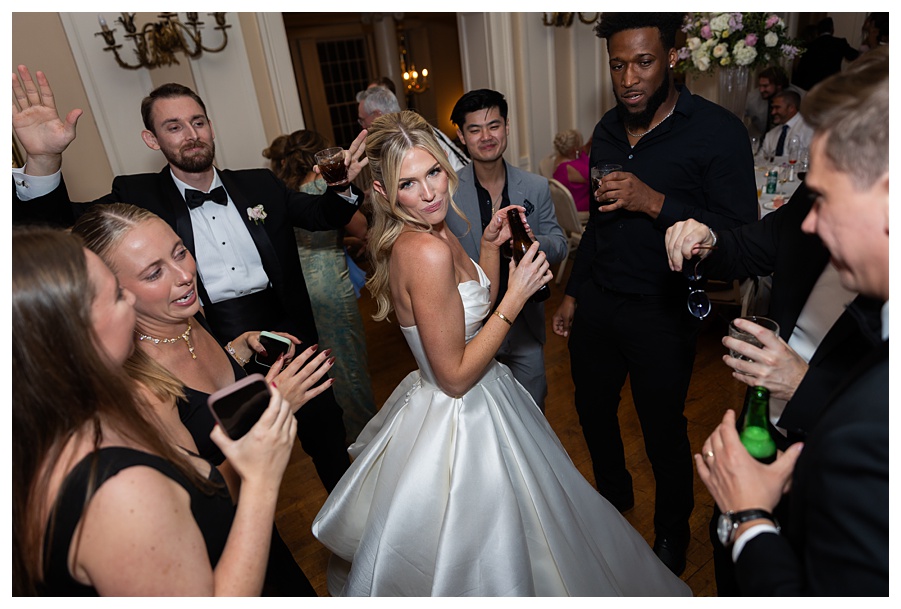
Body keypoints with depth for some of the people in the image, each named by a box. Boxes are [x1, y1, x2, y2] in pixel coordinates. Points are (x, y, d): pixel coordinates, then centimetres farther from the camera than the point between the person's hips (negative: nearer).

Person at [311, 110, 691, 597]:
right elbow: (456, 377, -25)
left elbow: (478, 310, 11)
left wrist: (491, 245, 0)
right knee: (482, 566, 17)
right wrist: (517, 295, -22)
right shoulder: (428, 251, -29)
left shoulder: (434, 233, 1)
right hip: (462, 420, -9)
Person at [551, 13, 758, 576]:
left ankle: (672, 531, 39)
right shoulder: (607, 130, 5)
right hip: (597, 302, 6)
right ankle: (613, 495, 49)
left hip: (662, 313, -5)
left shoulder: (718, 131, -13)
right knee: (593, 409, 20)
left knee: (663, 429, 10)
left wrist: (653, 202, -28)